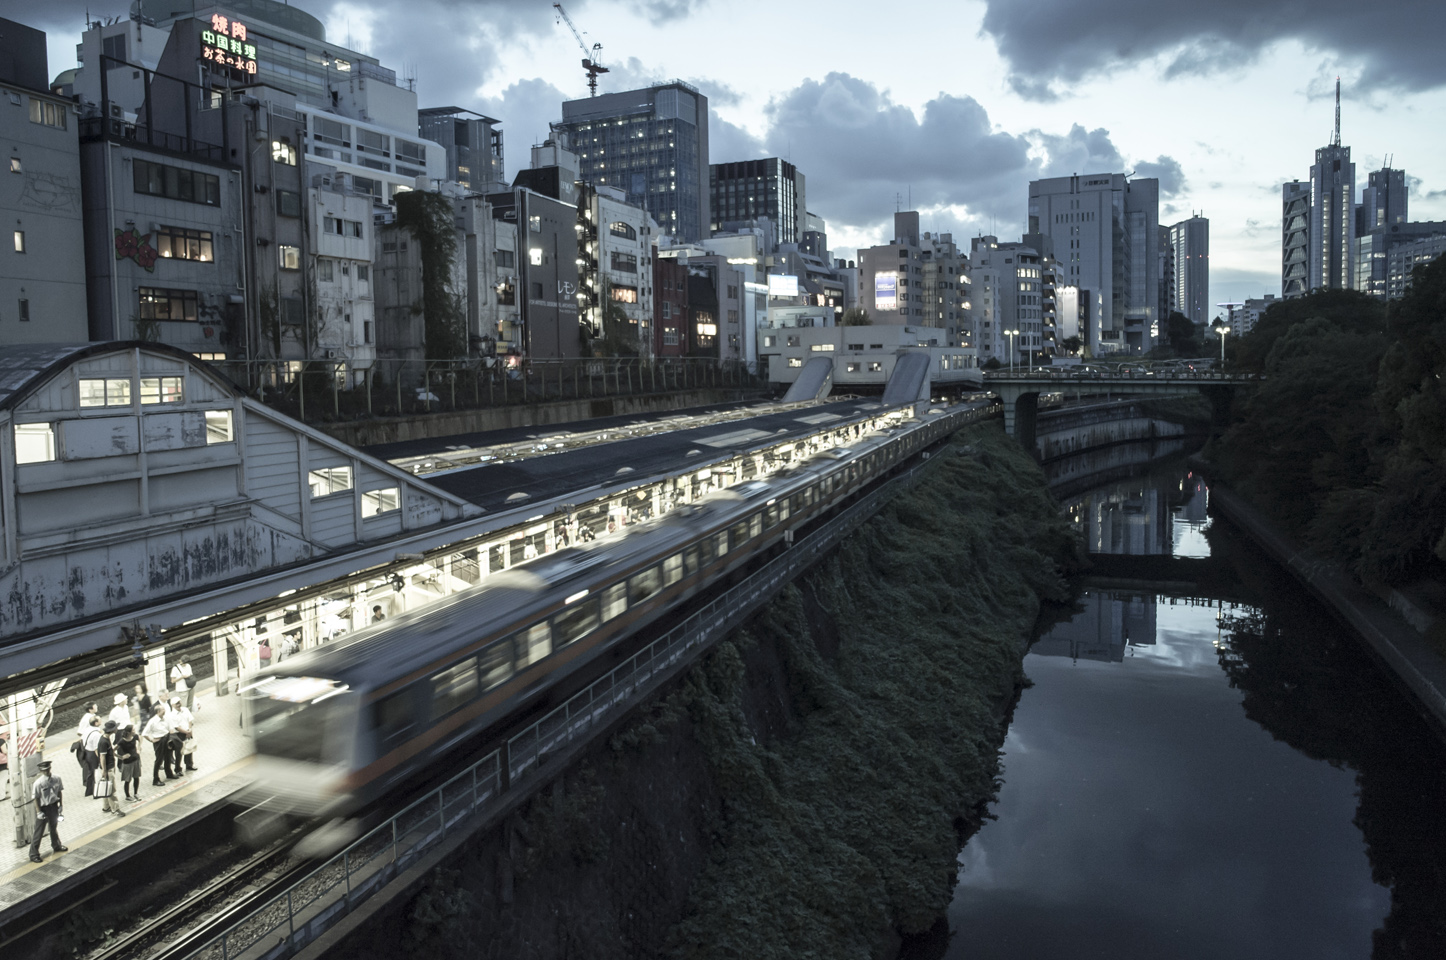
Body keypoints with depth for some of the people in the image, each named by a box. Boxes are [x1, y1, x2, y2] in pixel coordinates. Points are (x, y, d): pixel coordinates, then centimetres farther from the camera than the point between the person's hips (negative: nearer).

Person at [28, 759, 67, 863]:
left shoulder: (56, 779, -7)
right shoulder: (38, 783, -21)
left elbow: (60, 791, 6)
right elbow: (36, 798, -17)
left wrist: (61, 804, 6)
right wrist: (39, 812, -17)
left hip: (53, 806, 5)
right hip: (43, 808, -5)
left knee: (54, 827, 24)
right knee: (39, 831, 1)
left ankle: (56, 845, 45)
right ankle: (34, 854, 12)